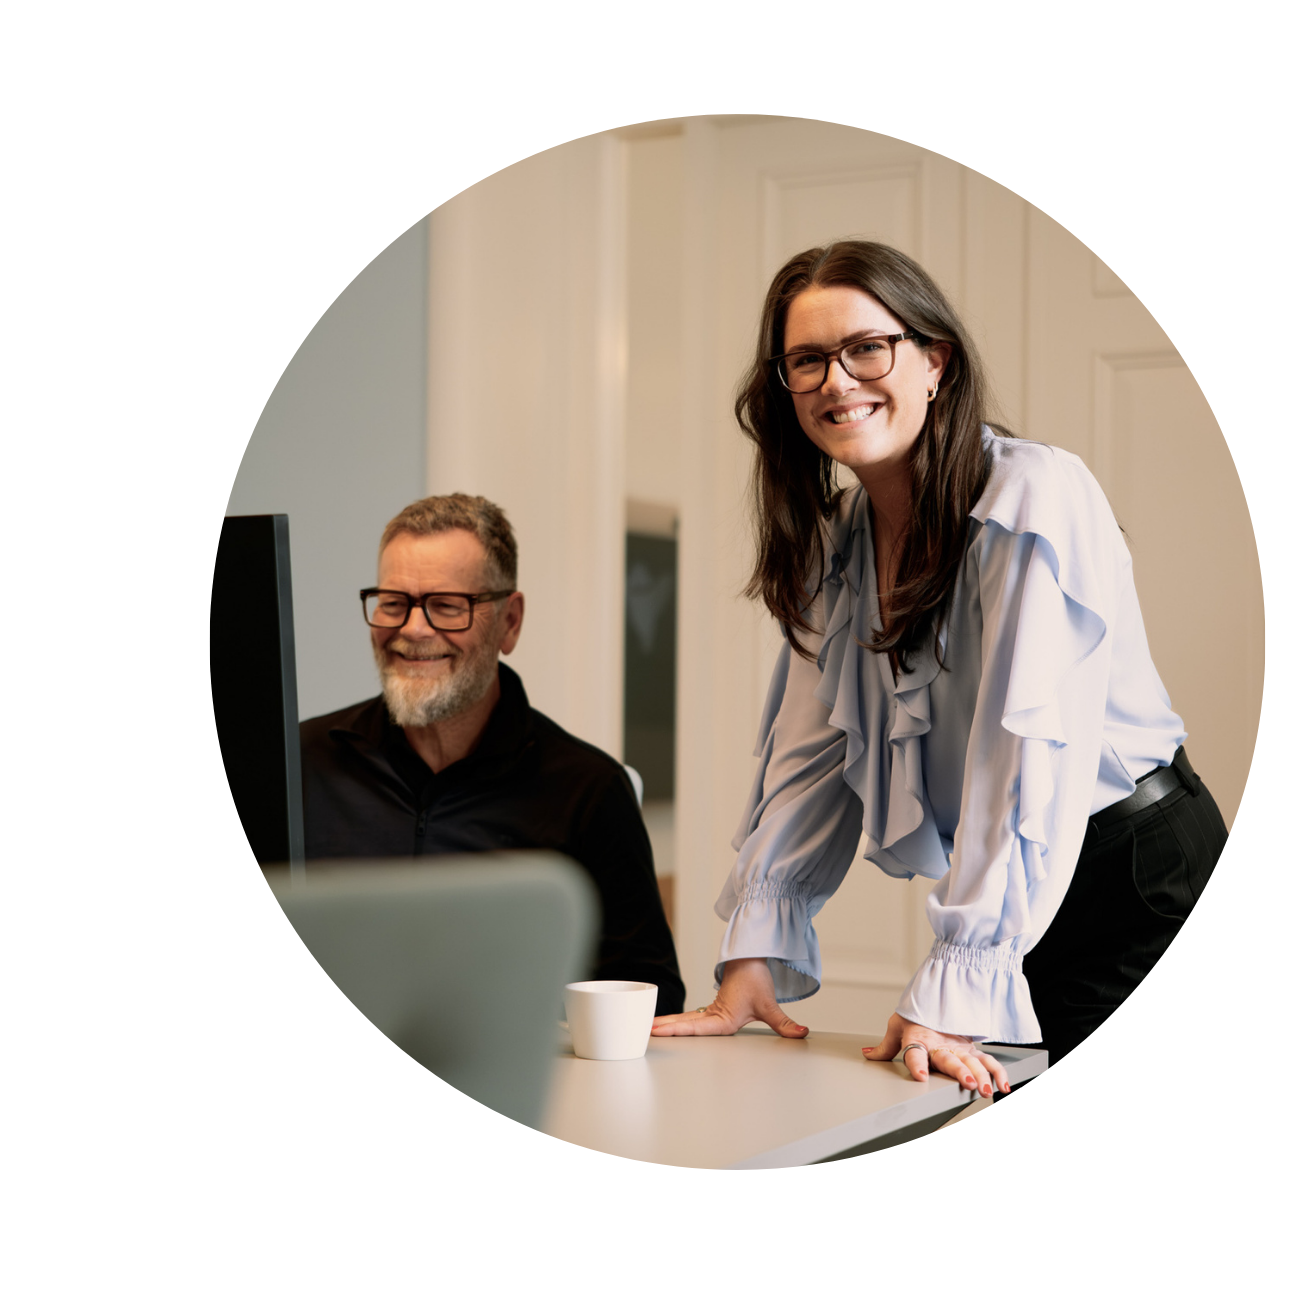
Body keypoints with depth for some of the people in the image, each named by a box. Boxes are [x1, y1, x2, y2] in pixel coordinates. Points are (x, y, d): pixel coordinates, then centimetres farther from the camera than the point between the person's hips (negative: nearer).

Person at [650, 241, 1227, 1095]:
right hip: (1008, 899, 6)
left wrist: (955, 993, -28)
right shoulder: (836, 544, 6)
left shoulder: (1037, 497, -18)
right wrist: (752, 959, -7)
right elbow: (809, 755, 3)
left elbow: (1030, 752, -25)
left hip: (1139, 873, -6)